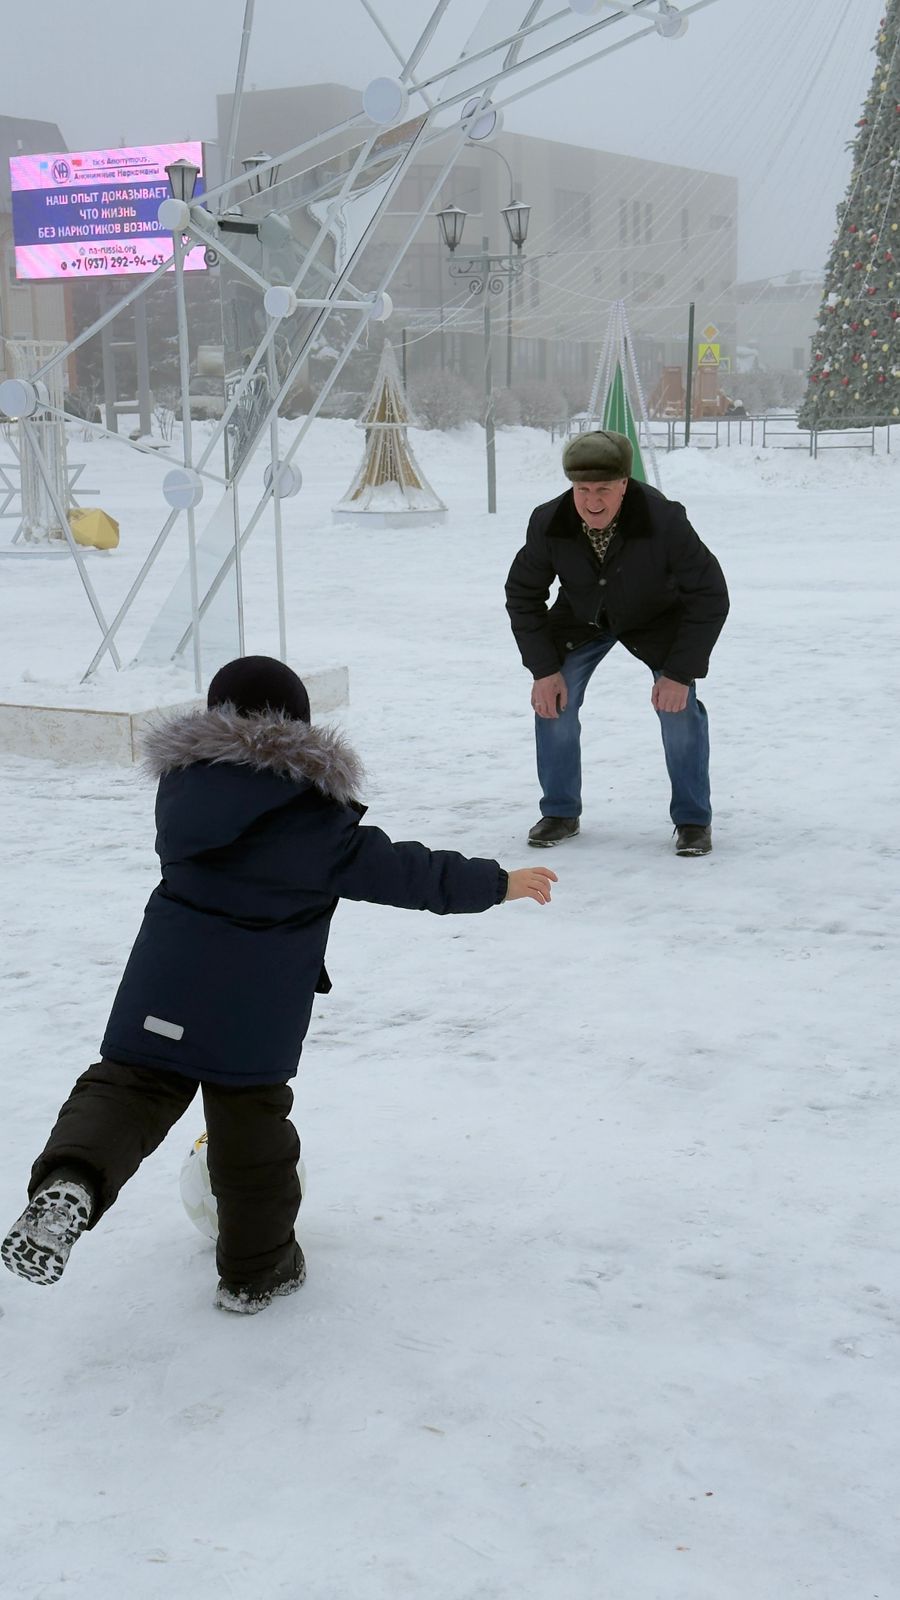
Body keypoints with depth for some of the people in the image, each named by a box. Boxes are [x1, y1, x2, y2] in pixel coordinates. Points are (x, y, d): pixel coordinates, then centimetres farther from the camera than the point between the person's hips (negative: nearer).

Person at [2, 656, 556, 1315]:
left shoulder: (183, 779, 8)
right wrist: (497, 883, 11)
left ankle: (67, 1185, -26)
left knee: (128, 1086, 4)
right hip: (260, 1005, -1)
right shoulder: (320, 815, -1)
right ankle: (258, 1269, 24)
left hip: (164, 987, 2)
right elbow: (400, 872, 1)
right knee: (252, 1120, 10)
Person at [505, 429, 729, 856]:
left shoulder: (664, 520, -36)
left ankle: (693, 820, 1)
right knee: (553, 701, -10)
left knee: (678, 706, -16)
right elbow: (522, 594, -10)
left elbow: (710, 596, -26)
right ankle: (560, 813, 9)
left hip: (655, 619, -2)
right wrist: (543, 668, -14)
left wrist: (679, 672, -28)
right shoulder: (548, 524, -28)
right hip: (581, 619, 2)